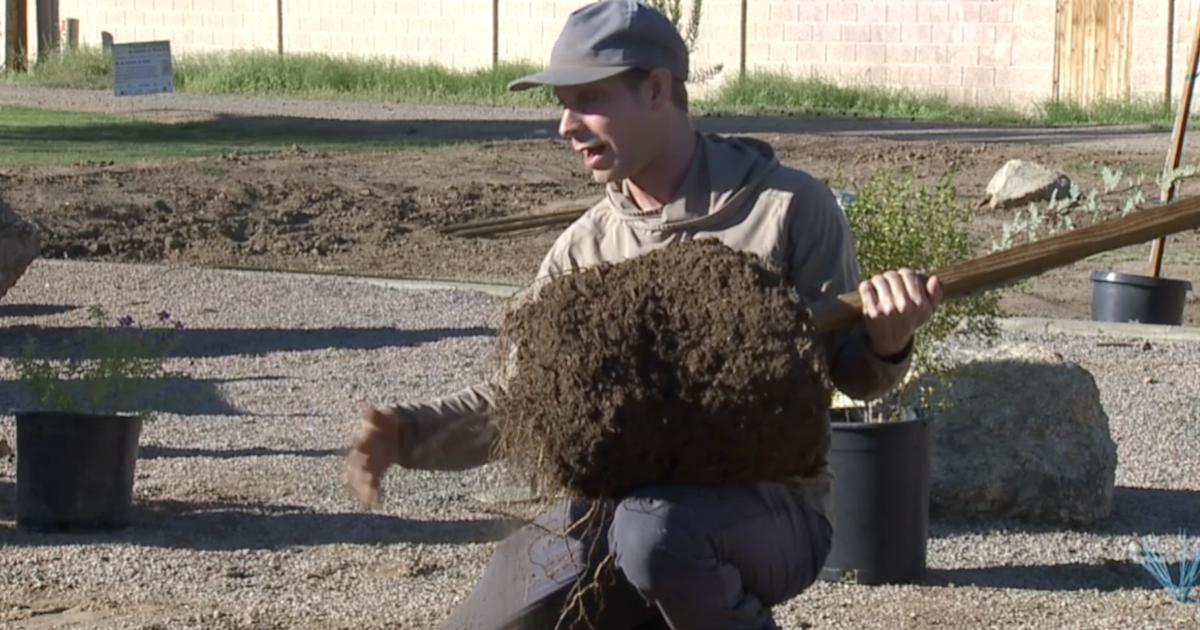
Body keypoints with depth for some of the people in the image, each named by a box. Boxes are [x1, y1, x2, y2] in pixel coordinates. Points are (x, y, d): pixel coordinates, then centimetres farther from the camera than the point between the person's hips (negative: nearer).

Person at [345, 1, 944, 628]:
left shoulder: (788, 206, -7)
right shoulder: (583, 248, 7)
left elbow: (850, 370, -3)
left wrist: (885, 344, -28)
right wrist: (406, 432, -11)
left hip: (771, 507, -6)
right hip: (613, 508, 6)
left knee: (657, 532, -39)